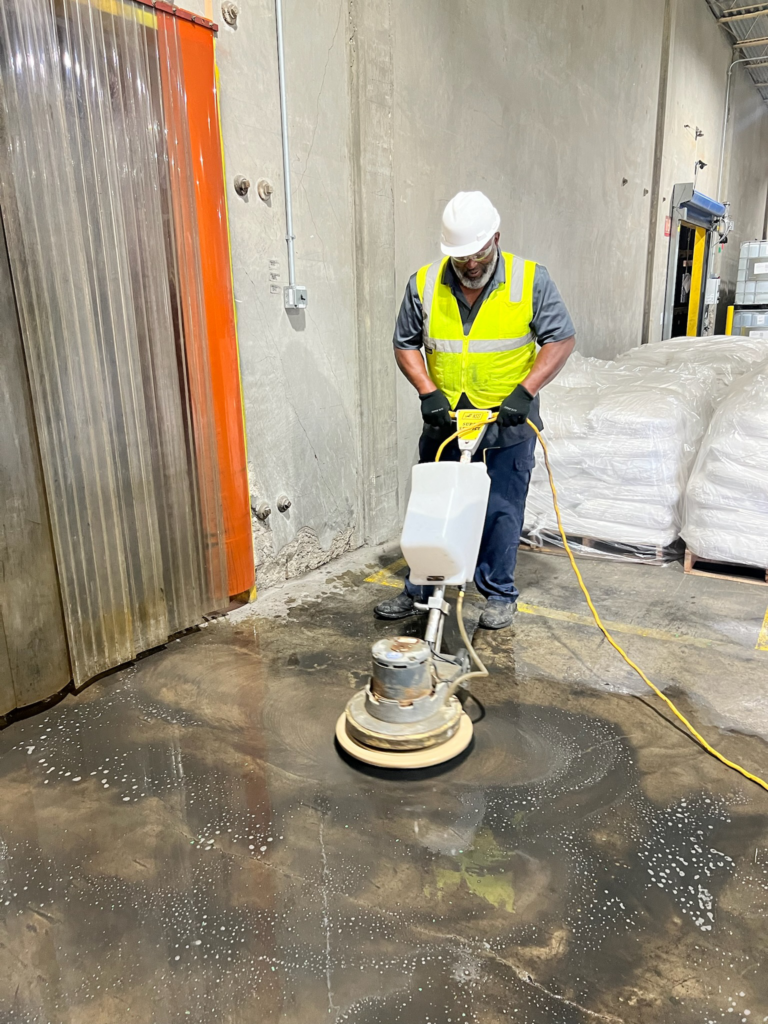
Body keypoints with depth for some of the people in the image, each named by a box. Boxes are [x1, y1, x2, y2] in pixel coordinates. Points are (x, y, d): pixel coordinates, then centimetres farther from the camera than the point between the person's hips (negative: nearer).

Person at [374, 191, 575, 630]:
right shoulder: (424, 284, -1)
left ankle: (500, 594, 23)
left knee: (501, 512, 4)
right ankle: (420, 590, 27)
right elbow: (406, 345, 7)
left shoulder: (531, 280, -6)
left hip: (507, 428, -2)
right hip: (444, 424, 3)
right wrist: (428, 392, -7)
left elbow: (561, 340, -5)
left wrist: (524, 392, -16)